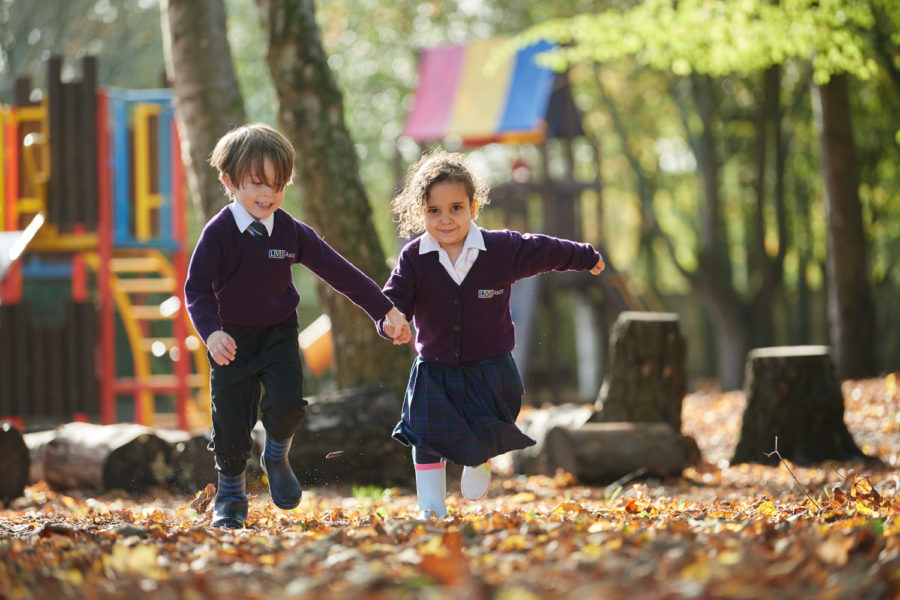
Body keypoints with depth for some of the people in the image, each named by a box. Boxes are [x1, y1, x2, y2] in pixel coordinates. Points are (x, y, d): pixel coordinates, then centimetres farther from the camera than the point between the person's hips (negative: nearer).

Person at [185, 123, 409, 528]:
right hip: (232, 339, -2)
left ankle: (276, 457, 15)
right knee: (230, 419, 0)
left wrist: (386, 311, -4)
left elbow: (339, 272, -3)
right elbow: (197, 288, -18)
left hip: (279, 333, 2)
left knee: (287, 404, -18)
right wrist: (212, 333, -35)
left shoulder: (292, 233, -7)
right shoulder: (218, 233, -15)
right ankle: (230, 495, 21)